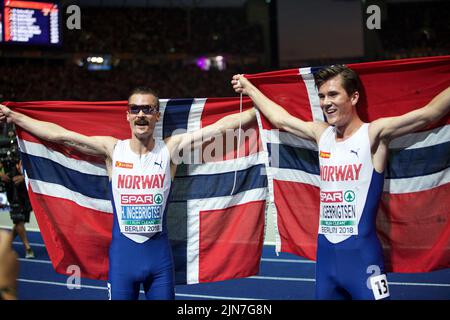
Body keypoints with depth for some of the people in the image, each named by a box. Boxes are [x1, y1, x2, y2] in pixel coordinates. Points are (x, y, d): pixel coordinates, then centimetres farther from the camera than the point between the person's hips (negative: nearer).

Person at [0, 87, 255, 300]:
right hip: (122, 252, 0)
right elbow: (59, 134, -1)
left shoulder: (170, 149, -2)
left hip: (160, 252, 0)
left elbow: (220, 126, -6)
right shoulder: (113, 150, -1)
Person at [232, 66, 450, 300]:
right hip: (325, 251, 6)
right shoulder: (322, 134, 9)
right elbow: (280, 119, 24)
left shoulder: (373, 134, -8)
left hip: (361, 251, -6)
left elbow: (429, 113, -19)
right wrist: (248, 88, 33)